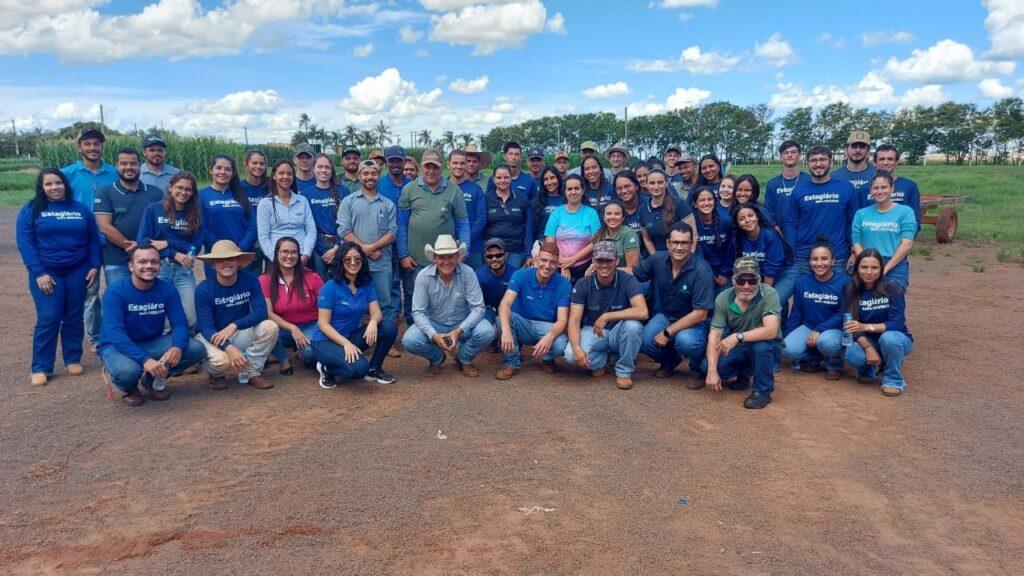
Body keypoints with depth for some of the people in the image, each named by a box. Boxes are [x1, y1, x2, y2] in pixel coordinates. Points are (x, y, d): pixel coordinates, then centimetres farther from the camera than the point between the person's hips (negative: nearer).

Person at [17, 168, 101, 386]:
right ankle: (40, 368, 1)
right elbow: (25, 243, -5)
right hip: (46, 273, -2)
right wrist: (39, 273, -13)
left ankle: (73, 360, 20)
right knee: (48, 319, -7)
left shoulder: (81, 209, 9)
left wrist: (95, 266, 1)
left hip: (78, 272, 3)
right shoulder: (30, 210, 1)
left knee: (74, 317, 7)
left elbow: (93, 239, 12)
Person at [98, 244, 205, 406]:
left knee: (197, 349, -17)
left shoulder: (167, 289, -6)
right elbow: (115, 333, -28)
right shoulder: (115, 291, -19)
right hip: (117, 346, -4)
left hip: (152, 344, 4)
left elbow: (179, 323, -10)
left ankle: (153, 380, 9)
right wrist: (145, 360, -41)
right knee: (127, 371, -38)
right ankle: (129, 389, 3)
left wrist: (177, 347, -34)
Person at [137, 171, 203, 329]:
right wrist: (175, 254, -9)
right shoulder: (153, 209, 4)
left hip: (183, 270, 2)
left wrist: (168, 243, -9)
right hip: (159, 268, -2)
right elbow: (142, 241, -2)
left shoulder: (194, 215, 12)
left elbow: (196, 246, 4)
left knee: (191, 320, -8)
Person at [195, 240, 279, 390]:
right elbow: (206, 327, -22)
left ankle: (251, 373, -7)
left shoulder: (250, 280, -11)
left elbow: (261, 311, -17)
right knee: (221, 360, -35)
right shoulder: (203, 290, -18)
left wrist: (234, 326, -32)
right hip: (212, 337, -3)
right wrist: (229, 348, -39)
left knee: (270, 327, -24)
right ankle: (216, 374, 5)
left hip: (240, 333, 3)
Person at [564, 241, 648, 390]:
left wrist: (606, 317, -31)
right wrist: (577, 347, -32)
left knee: (633, 325, -35)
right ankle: (601, 361, 7)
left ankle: (624, 371, -9)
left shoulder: (627, 280, -15)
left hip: (618, 333, -1)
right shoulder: (583, 284, -9)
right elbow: (574, 320, -13)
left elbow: (642, 312, -30)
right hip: (592, 331, 1)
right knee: (571, 355, -29)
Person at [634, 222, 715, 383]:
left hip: (695, 321, -4)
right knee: (644, 341, -22)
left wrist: (667, 333, -23)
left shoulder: (701, 270, -22)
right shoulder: (658, 260, -9)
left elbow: (700, 314, -23)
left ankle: (699, 371, 1)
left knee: (685, 341, -36)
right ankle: (670, 361, 15)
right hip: (665, 316, 4)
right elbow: (633, 273, 7)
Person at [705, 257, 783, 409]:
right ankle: (742, 376, 14)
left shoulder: (769, 294, -21)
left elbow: (771, 331, -33)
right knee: (706, 364, -20)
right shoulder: (723, 299, -12)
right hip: (738, 349, 4)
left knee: (761, 345, -37)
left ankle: (762, 391, -10)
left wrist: (738, 337, -44)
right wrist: (712, 371, -26)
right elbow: (714, 335, -15)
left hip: (767, 348, -3)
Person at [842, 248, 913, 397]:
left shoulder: (893, 288, -16)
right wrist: (868, 347, -29)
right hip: (867, 341, 2)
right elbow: (850, 325, -13)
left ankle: (894, 380, -10)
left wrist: (867, 327, -38)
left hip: (896, 339, -2)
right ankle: (868, 369, 7)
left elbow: (897, 323, -24)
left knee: (888, 337, -38)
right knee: (852, 355, -32)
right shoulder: (850, 291, -9)